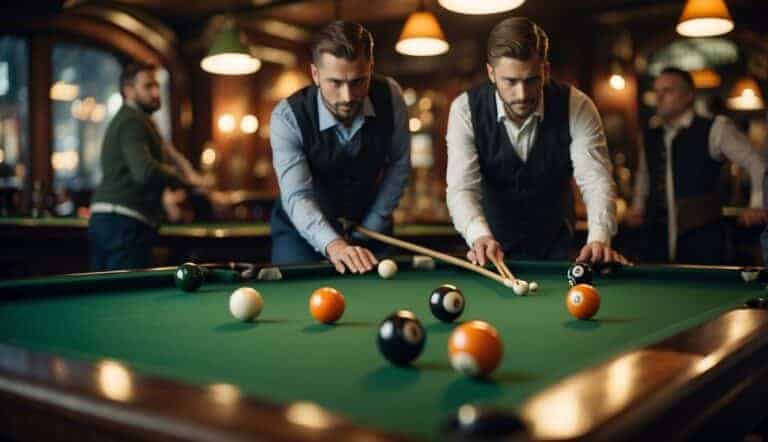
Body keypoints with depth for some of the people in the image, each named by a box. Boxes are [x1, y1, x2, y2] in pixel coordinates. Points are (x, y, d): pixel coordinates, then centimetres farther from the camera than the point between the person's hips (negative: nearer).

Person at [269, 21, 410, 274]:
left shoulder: (389, 97, -18)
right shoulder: (287, 117, -27)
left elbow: (399, 164, -5)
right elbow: (297, 197, -35)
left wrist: (372, 226, -9)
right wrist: (333, 244, -52)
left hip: (367, 224, 2)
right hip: (303, 227, -2)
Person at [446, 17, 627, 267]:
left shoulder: (576, 107, -15)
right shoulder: (465, 109, -17)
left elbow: (596, 180, -21)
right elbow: (462, 188, -24)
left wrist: (599, 239, -40)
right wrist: (480, 236, -45)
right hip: (495, 248, 0)